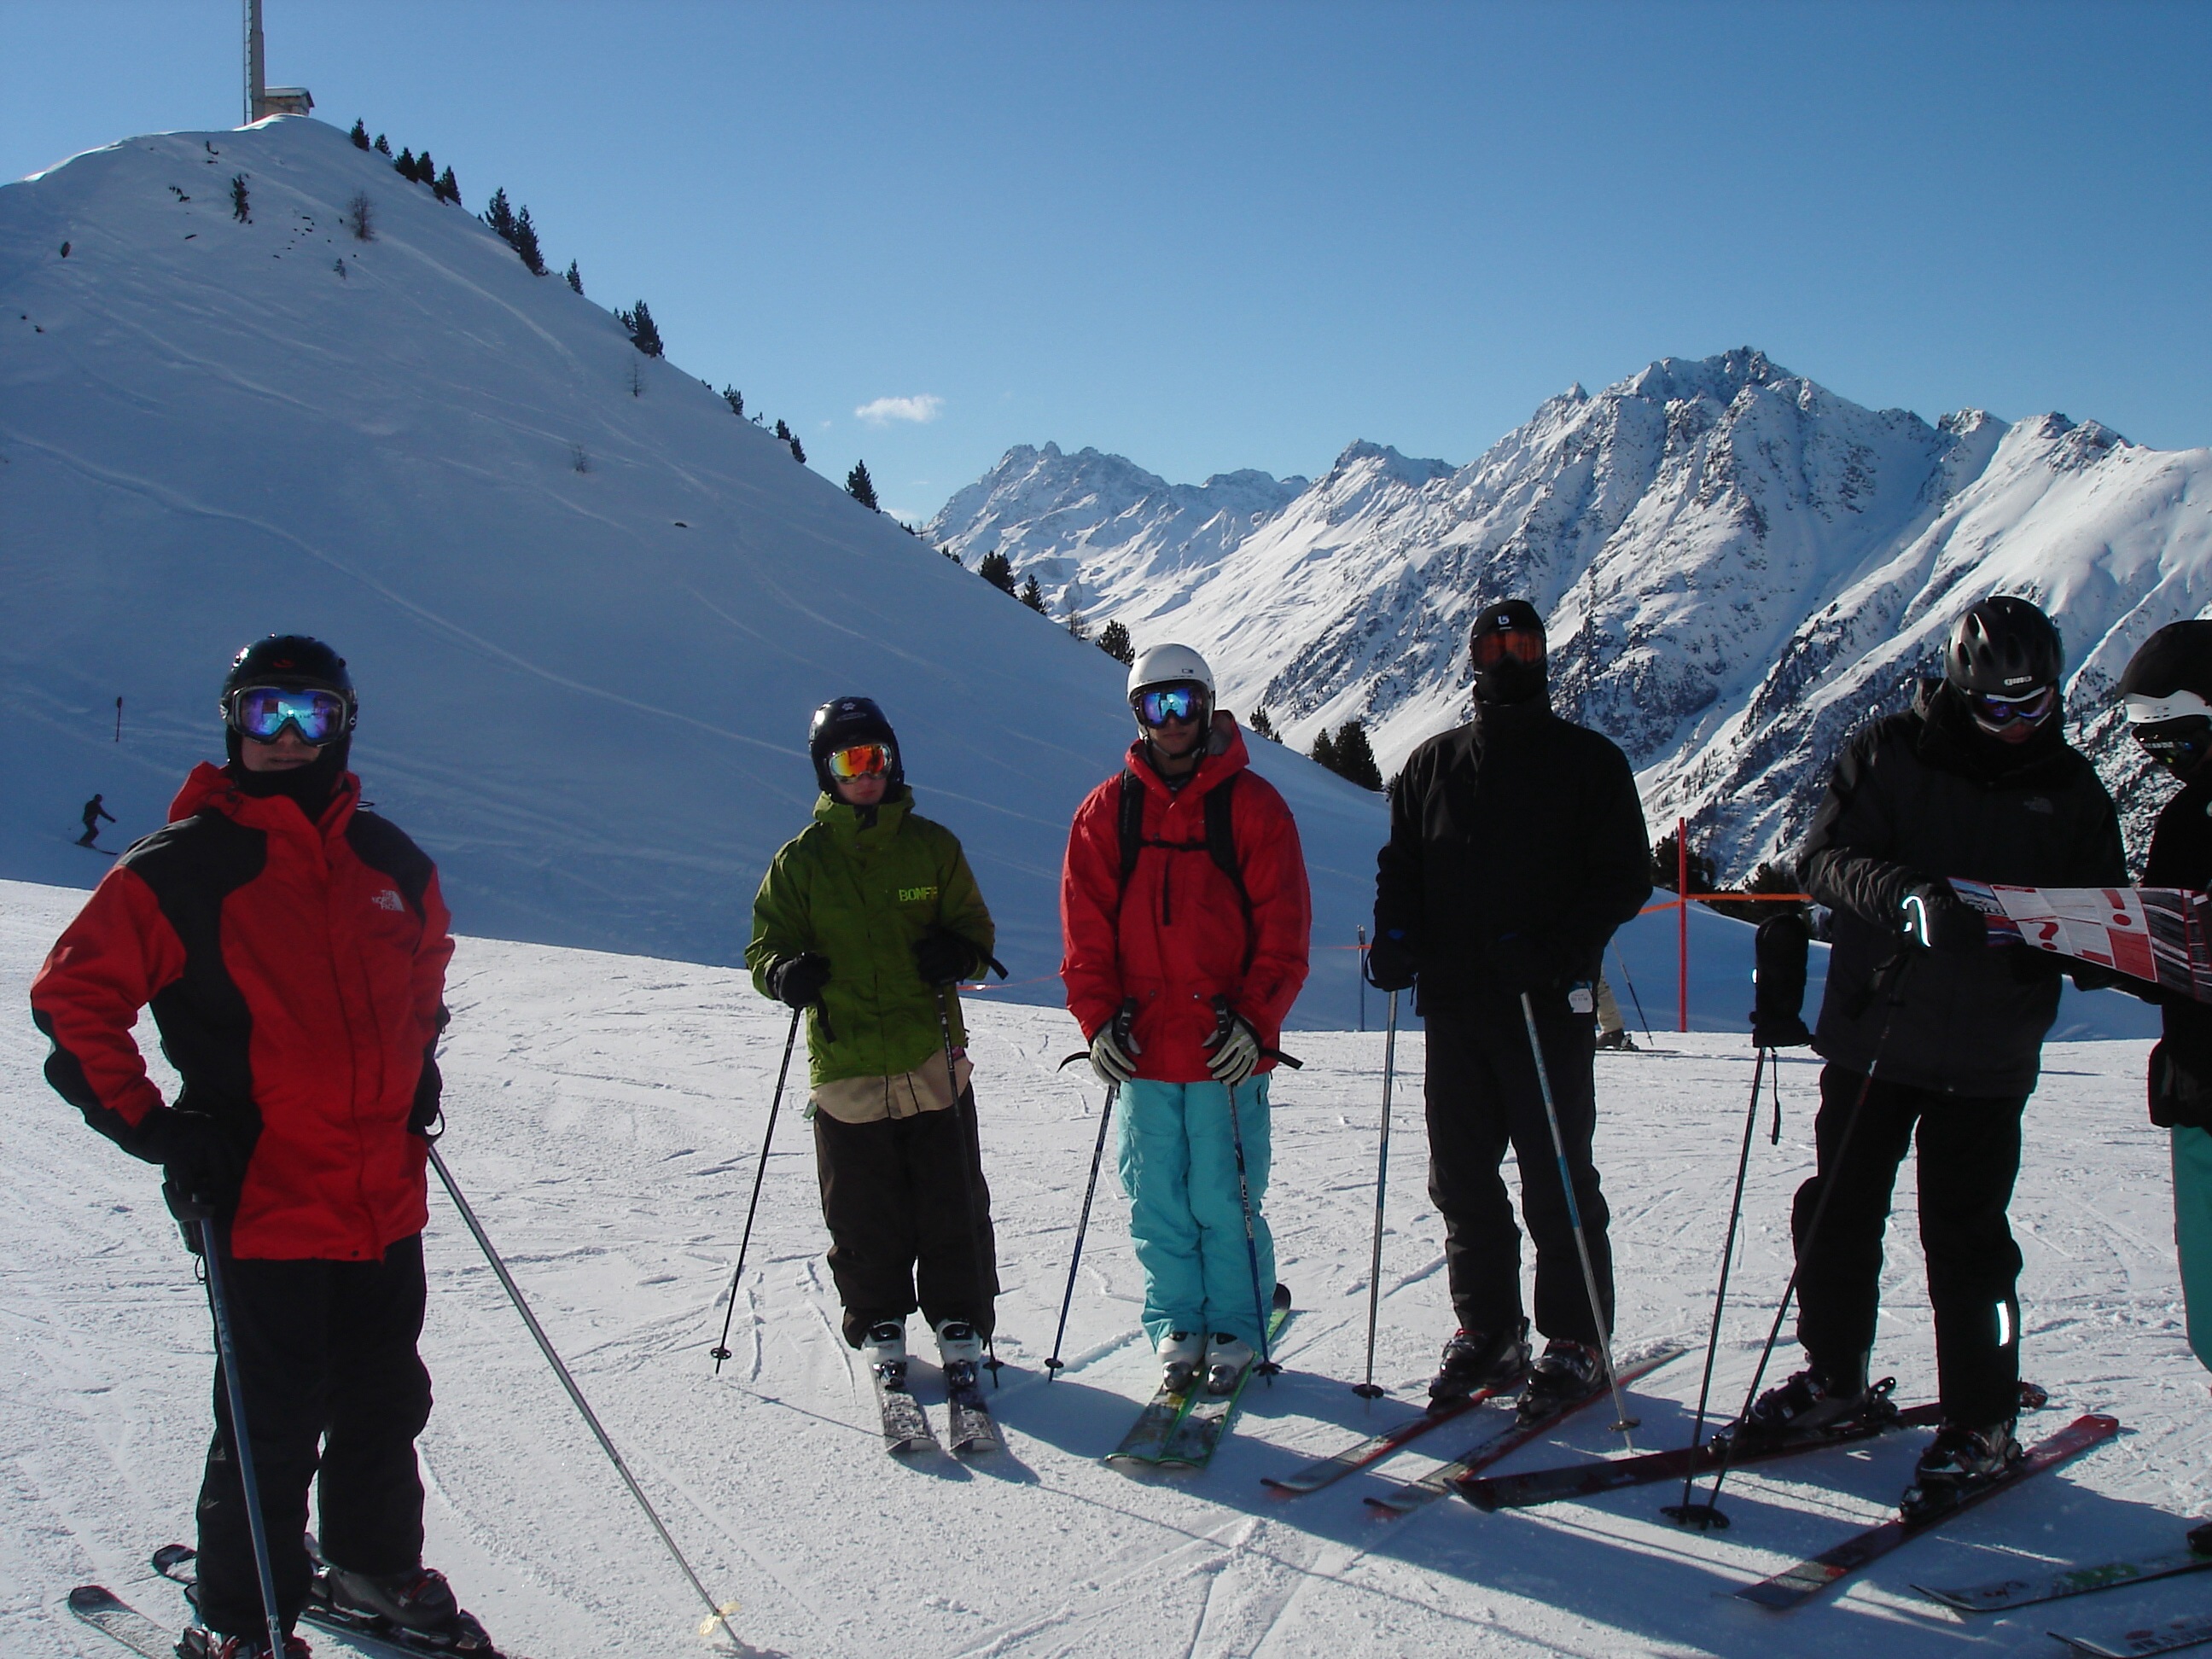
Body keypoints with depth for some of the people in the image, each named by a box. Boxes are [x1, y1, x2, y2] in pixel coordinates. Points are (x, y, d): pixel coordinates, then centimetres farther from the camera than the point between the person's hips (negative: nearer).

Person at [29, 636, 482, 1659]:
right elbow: (73, 1002, -4)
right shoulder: (177, 869, -8)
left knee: (387, 1401, 18)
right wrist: (152, 1128, -11)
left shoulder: (390, 863, 7)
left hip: (385, 1196, 5)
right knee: (274, 1426, 2)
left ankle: (376, 1565, 39)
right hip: (261, 1201, -5)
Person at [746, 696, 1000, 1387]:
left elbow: (975, 924, 11)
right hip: (846, 1069, 0)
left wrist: (960, 951, -12)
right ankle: (879, 1328, 26)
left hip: (933, 1062, 0)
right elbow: (765, 945, 8)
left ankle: (960, 1325, 20)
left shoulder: (932, 845, 6)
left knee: (953, 1209, 5)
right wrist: (784, 973, -15)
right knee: (864, 1221, 7)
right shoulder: (800, 860, 5)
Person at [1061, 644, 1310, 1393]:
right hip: (1141, 1049, 3)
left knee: (1224, 1203, 1)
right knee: (1157, 1204, 8)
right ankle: (1177, 1326, 24)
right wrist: (1098, 1018, -4)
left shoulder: (1252, 804, 0)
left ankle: (1237, 1328, 19)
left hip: (1226, 1049, -2)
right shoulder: (1106, 810, 7)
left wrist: (1254, 1020, -11)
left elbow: (1283, 928, -2)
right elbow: (1085, 928, 7)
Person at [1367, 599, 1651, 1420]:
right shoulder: (1432, 763, 13)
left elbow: (1625, 877, -1)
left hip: (1548, 1005, -4)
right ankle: (1487, 1329, 21)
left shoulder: (1589, 761, 3)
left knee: (1557, 1179, 0)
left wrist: (1556, 949, -16)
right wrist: (1396, 935, -4)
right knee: (1461, 1176, 8)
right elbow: (1402, 865, 17)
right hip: (1454, 1003, 4)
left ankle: (1574, 1342, 11)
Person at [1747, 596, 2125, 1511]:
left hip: (1988, 1059, -1)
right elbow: (1825, 856, -9)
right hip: (1870, 1034, 1)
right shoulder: (1887, 754, 0)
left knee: (1966, 1238, -2)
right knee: (1837, 1213, 11)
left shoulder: (2069, 788, 5)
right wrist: (1901, 891, -29)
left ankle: (1981, 1425, 12)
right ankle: (1834, 1377, 30)